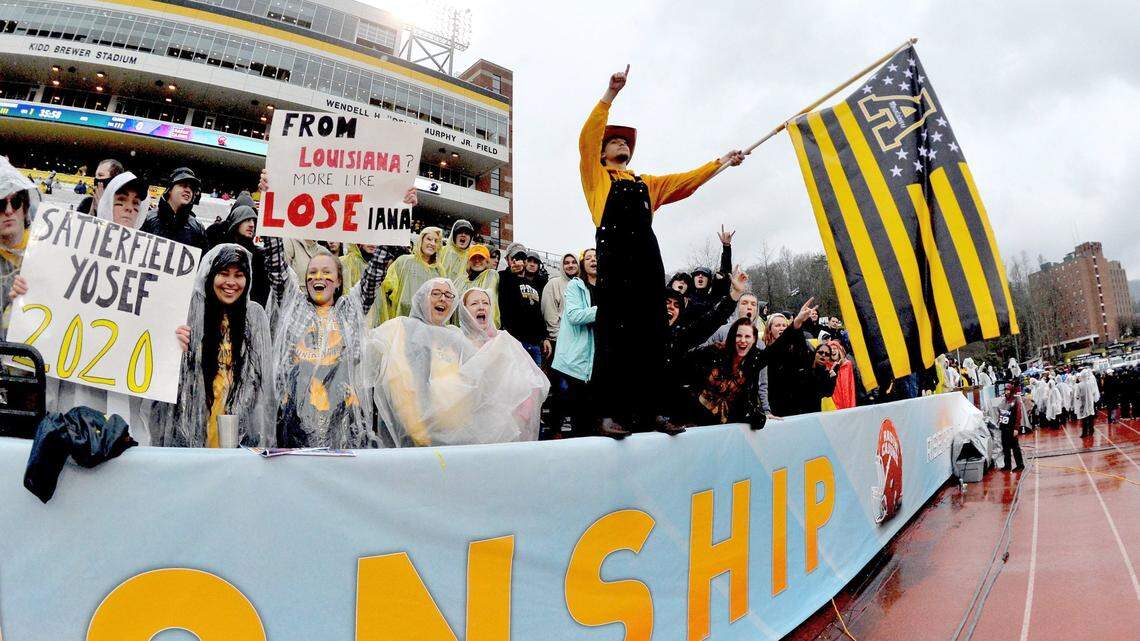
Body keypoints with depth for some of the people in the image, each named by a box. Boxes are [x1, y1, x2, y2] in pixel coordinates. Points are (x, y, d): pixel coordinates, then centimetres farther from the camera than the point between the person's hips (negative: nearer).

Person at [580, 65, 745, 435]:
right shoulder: (596, 177, 17)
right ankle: (608, 413, -12)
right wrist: (611, 94, -1)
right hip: (614, 259, -5)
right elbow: (587, 137, 4)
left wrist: (721, 162, 22)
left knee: (650, 338, 0)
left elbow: (687, 181, 28)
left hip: (647, 260, 5)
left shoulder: (647, 184, 31)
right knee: (613, 337, -12)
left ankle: (647, 413, 3)